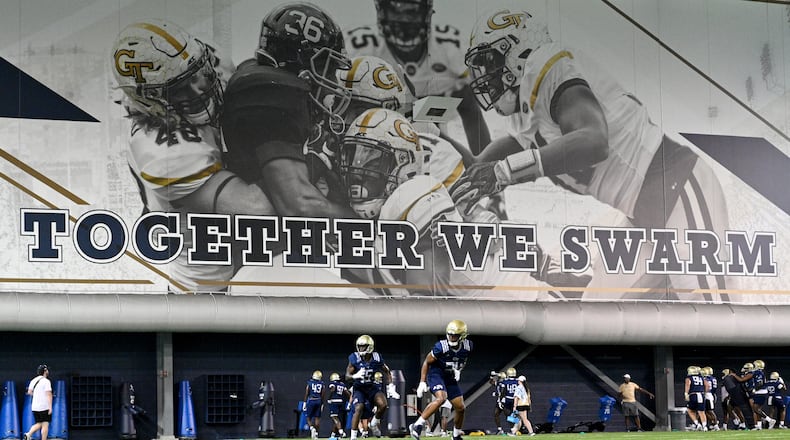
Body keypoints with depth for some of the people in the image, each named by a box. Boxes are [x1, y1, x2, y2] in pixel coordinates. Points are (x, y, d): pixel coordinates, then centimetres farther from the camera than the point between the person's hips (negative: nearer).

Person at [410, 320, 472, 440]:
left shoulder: (467, 346, -8)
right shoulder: (441, 347, -23)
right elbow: (426, 363, -10)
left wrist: (458, 369, 3)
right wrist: (422, 382, -12)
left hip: (450, 379, 6)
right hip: (436, 375, -6)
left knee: (461, 408, 7)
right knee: (441, 398, -33)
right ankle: (417, 425, -32)